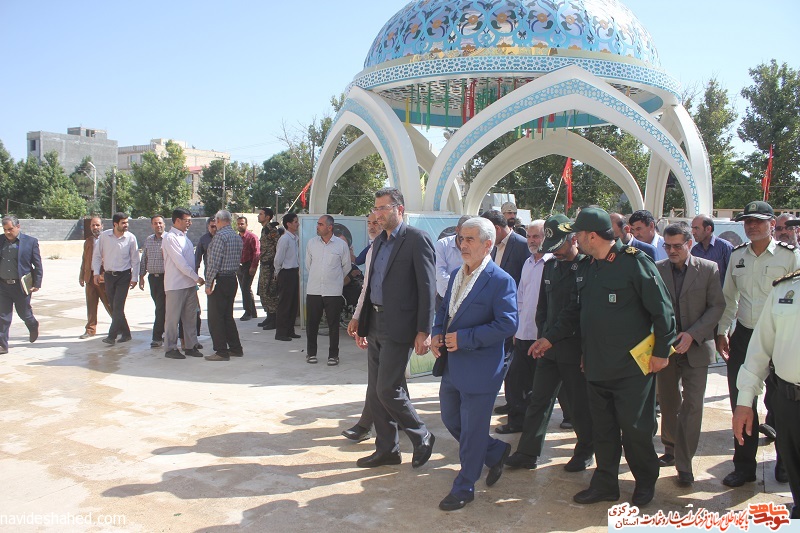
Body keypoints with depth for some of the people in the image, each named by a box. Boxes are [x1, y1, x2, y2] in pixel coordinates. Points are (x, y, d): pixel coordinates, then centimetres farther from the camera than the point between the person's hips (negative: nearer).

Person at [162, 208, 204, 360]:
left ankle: (190, 346, 18)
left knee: (190, 316, 11)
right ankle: (171, 348, 9)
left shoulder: (184, 237, 15)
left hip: (190, 283, 8)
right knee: (173, 317, 1)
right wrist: (196, 277, -14)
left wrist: (194, 280, 11)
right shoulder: (170, 238, -12)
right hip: (175, 285, -8)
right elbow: (180, 262, -17)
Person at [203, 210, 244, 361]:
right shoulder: (237, 237, 12)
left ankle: (222, 352, 1)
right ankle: (236, 348, 20)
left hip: (219, 280, -8)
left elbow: (214, 261, -17)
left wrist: (208, 283, -13)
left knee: (215, 317, -1)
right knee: (228, 316, 16)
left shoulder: (220, 236, -14)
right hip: (233, 279, 8)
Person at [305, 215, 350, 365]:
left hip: (333, 292, -2)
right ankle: (311, 353, 21)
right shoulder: (312, 243, 4)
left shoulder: (341, 244, -3)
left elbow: (346, 267, 8)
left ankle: (333, 355, 14)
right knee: (312, 323, 7)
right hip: (313, 291, 2)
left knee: (333, 325, 3)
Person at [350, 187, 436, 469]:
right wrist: (361, 317, 15)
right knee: (375, 393, 12)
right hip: (375, 325, 9)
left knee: (387, 389, -8)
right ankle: (386, 449, 25)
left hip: (398, 327, -8)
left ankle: (422, 436, 14)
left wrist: (424, 331, -19)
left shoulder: (416, 239, -10)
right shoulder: (379, 241, 15)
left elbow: (427, 287, -15)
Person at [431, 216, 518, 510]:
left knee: (472, 430, 5)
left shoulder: (500, 281, -15)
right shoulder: (457, 275, 10)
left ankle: (463, 488, 23)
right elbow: (444, 309, 19)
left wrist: (464, 339, -22)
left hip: (479, 369, -8)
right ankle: (496, 452, 41)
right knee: (451, 420, 20)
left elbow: (508, 323, -21)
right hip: (451, 365, 8)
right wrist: (437, 333, -2)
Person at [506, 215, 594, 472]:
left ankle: (585, 451, 29)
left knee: (580, 404, 8)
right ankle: (528, 453, 17)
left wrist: (551, 338, -17)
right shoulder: (550, 265, 10)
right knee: (539, 400, 8)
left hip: (576, 349, -6)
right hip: (548, 347, 6)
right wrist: (541, 337, 4)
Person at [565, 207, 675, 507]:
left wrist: (661, 351, -9)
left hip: (633, 366, -6)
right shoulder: (586, 268, 9)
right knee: (602, 429, 14)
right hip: (597, 367, 6)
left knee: (635, 430, 5)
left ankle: (646, 484, 27)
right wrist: (585, 353, 19)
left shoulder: (635, 262, -13)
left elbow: (662, 310, -11)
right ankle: (605, 484, 28)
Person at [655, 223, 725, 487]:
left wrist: (692, 334, -14)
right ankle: (671, 450, 33)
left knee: (692, 405, -3)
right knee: (668, 403, 13)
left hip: (696, 348, -2)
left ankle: (684, 463, 7)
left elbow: (717, 306, -4)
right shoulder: (656, 270, 0)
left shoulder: (709, 269, -3)